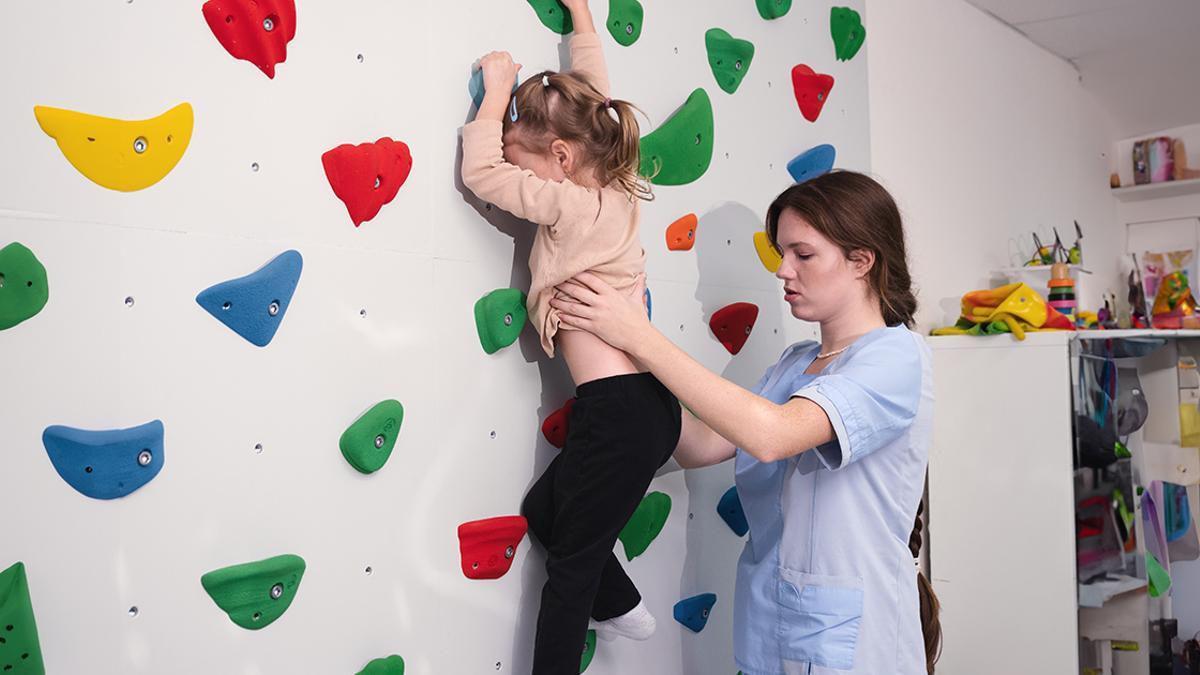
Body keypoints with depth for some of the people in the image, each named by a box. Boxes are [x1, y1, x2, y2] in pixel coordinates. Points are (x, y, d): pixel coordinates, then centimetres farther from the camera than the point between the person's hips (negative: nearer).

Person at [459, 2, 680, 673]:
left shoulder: (575, 206, -15)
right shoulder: (614, 185, 9)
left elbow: (481, 171, -14)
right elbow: (594, 105, 23)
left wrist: (498, 88, -1)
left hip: (619, 410, -9)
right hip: (650, 401, 9)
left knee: (572, 557, 5)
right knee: (544, 510, 24)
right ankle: (622, 606, 33)